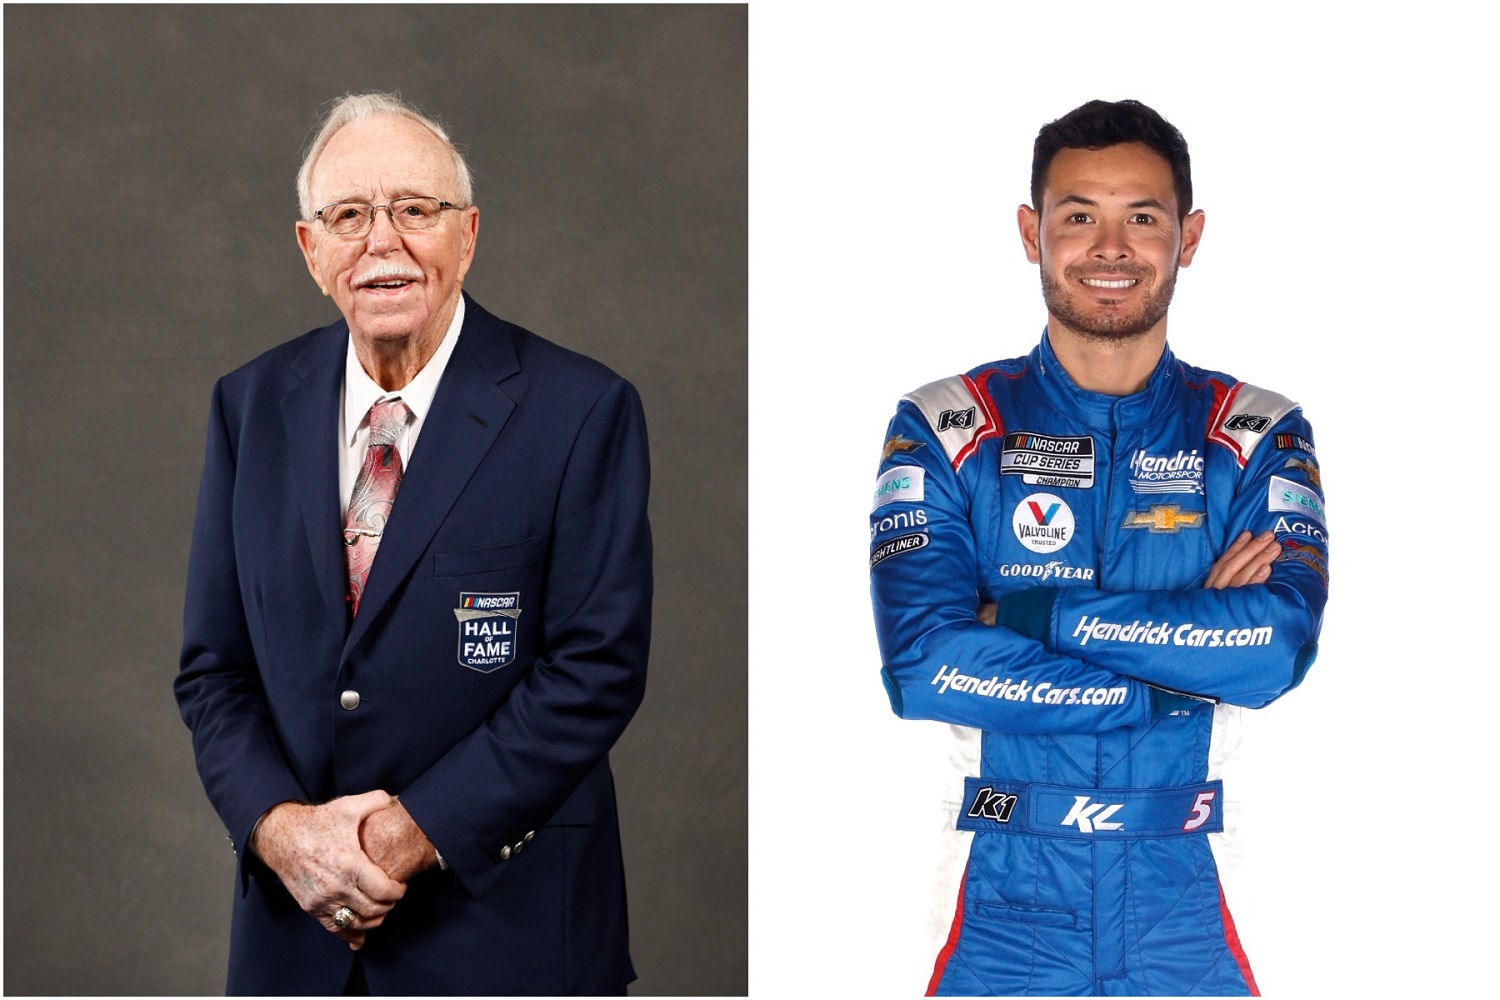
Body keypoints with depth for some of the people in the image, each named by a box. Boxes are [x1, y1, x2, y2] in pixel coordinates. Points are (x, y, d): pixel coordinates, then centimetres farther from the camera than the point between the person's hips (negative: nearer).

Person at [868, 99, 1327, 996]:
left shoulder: (1259, 436, 3)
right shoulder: (945, 432, -1)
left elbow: (1280, 645, -14)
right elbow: (920, 666, -15)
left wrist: (1030, 613, -16)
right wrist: (1181, 676, -14)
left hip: (1186, 917, 1)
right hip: (1004, 913, -1)